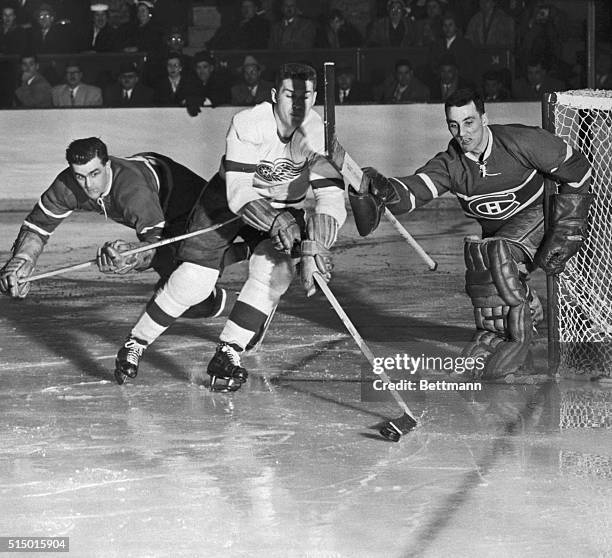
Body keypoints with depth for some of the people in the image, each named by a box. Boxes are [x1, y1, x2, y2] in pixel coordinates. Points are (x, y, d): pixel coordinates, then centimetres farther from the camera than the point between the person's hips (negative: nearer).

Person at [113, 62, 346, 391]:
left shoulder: (319, 133, -22)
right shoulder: (247, 125, -30)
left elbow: (331, 197, -25)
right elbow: (238, 194, -33)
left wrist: (313, 247, -38)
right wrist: (275, 223, -47)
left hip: (285, 208, 3)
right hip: (228, 200, -3)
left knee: (274, 271, -23)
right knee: (191, 283, -9)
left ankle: (227, 356, -9)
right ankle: (134, 345, 14)